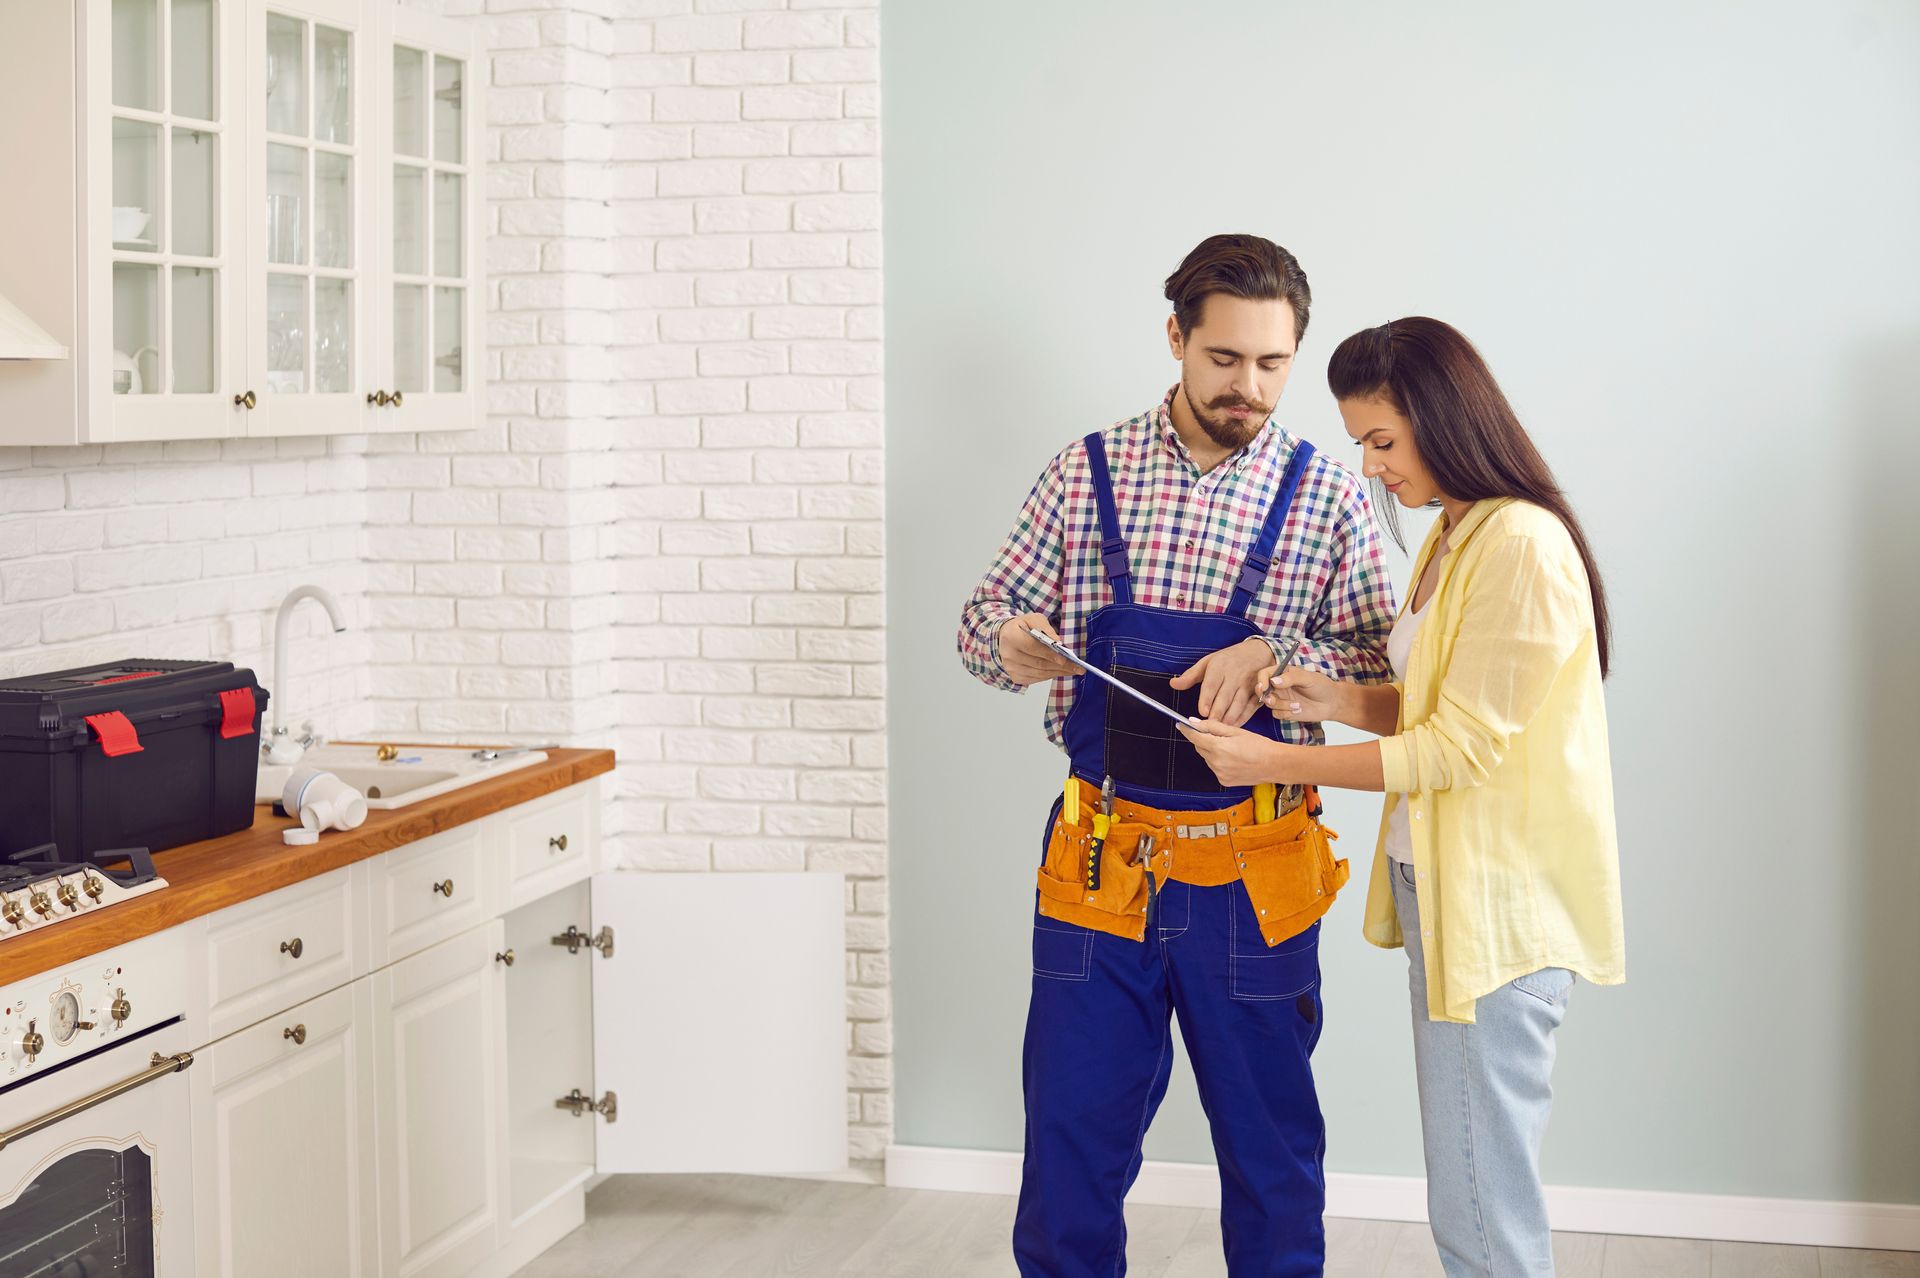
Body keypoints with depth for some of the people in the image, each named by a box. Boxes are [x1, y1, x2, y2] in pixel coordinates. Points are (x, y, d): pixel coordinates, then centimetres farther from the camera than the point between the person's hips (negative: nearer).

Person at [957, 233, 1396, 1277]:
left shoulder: (1328, 497, 0)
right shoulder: (1087, 473, 3)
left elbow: (1379, 668, -2)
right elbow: (988, 616, 7)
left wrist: (1275, 660, -21)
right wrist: (1010, 643, -17)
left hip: (1251, 874, -1)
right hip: (1099, 863, 1)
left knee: (1270, 1143, 10)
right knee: (1070, 1134, 7)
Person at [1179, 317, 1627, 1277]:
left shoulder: (1521, 546, -18)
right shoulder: (1453, 535, 14)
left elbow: (1462, 747, -19)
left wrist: (1274, 762, -14)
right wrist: (1339, 702, 4)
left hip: (1496, 909, -10)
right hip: (1439, 887, 10)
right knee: (1474, 1196, 15)